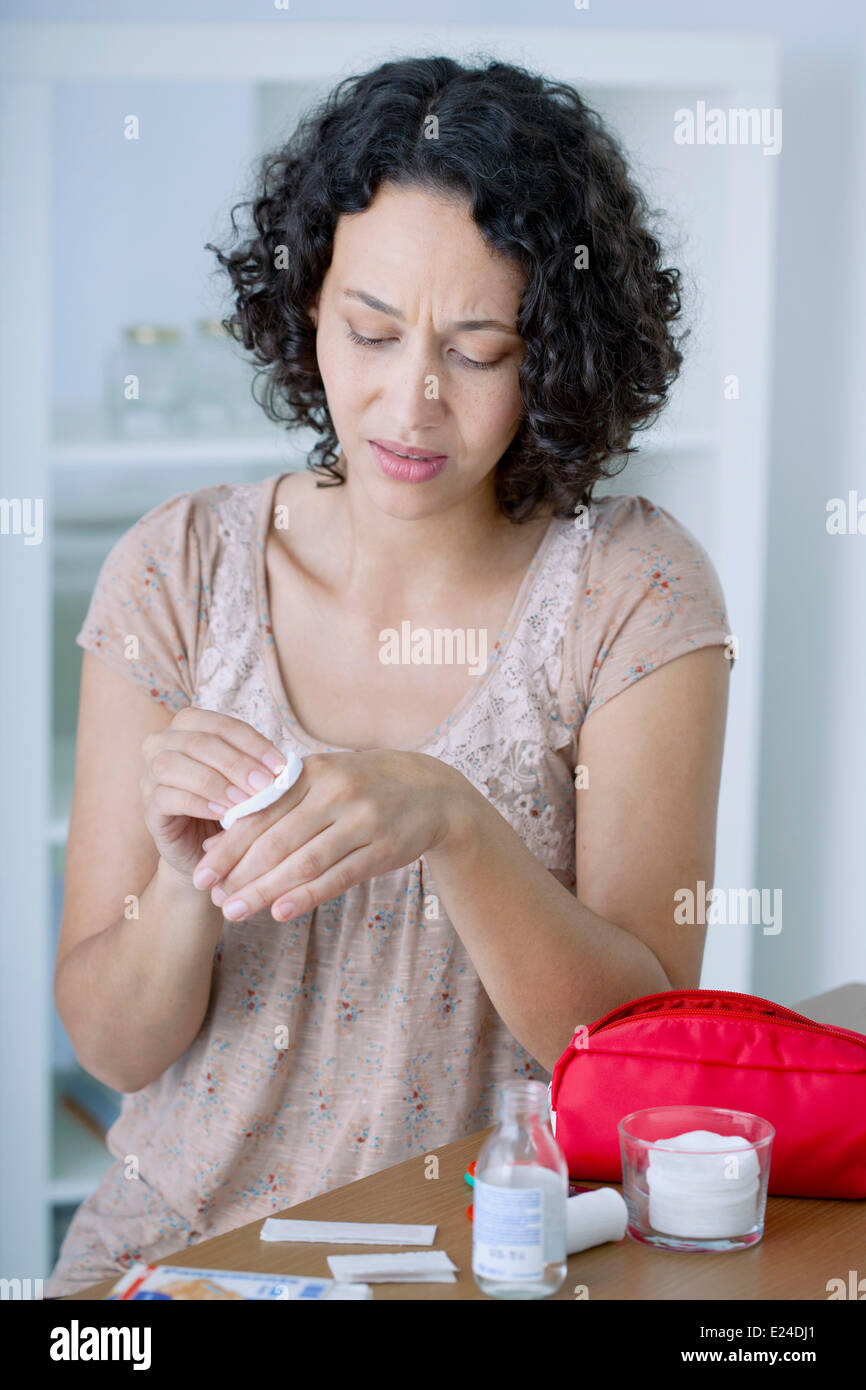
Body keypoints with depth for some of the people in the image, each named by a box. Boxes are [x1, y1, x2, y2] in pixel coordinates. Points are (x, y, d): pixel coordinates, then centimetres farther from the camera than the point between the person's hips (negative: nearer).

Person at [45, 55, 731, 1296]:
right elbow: (114, 1045, -1)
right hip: (186, 1235, 3)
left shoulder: (632, 591, -7)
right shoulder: (181, 571, -2)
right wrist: (187, 887, -23)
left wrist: (450, 823, -29)